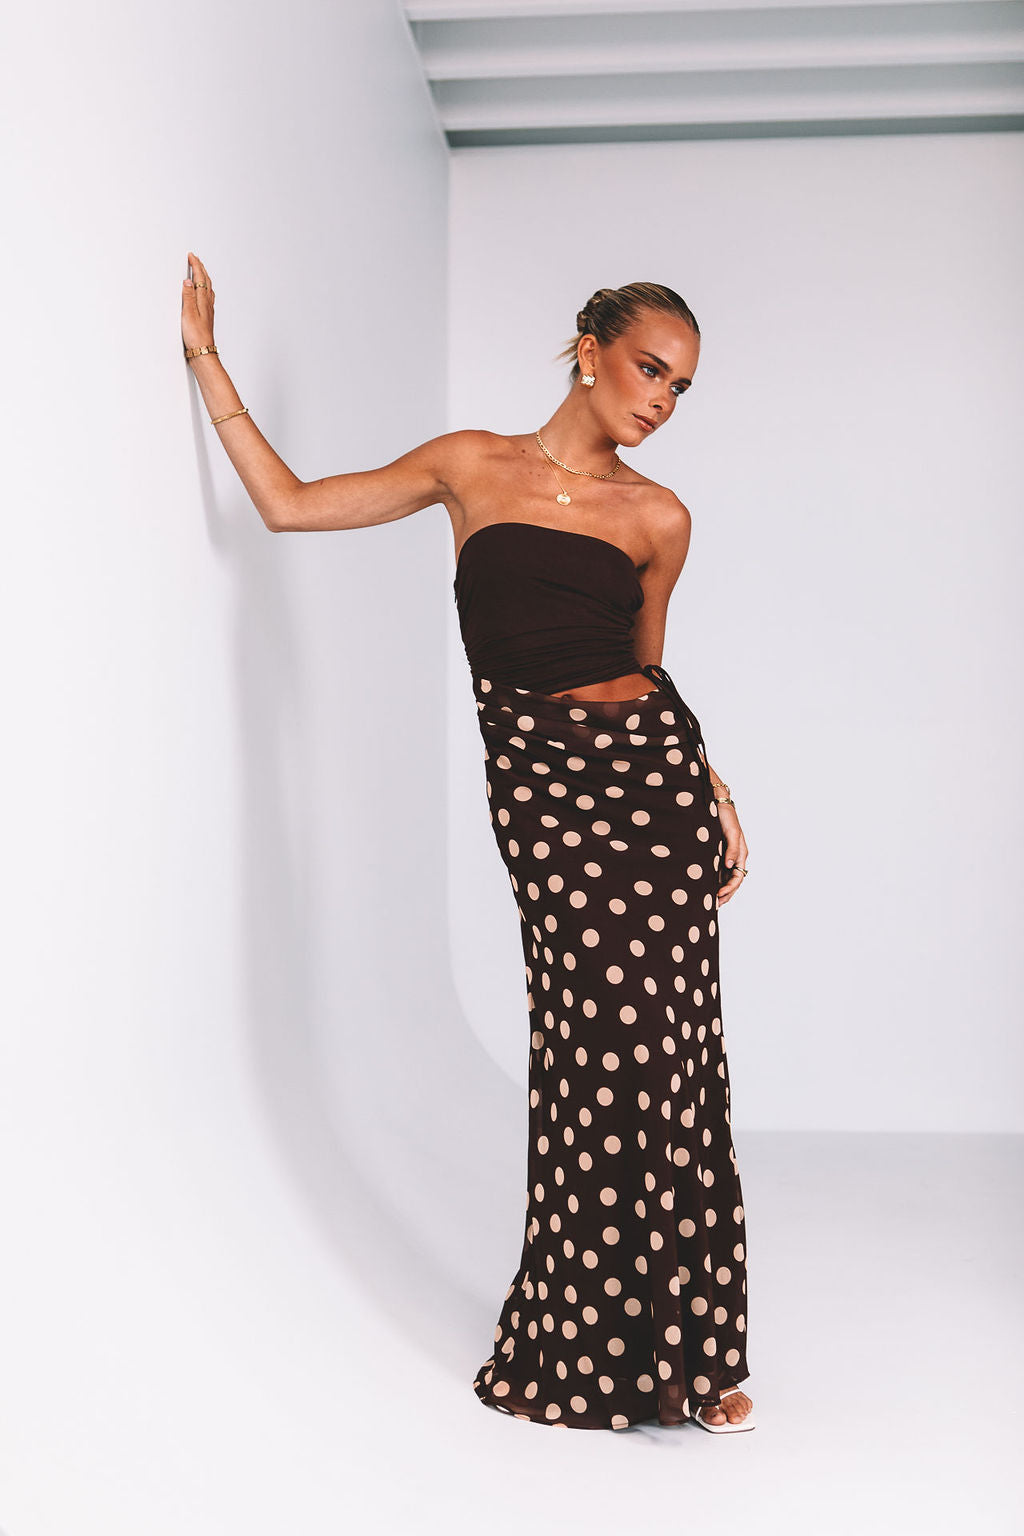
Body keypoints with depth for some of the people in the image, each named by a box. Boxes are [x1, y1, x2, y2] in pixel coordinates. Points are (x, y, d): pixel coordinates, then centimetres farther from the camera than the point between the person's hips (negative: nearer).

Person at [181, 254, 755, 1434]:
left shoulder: (658, 518, 10)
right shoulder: (472, 466, 8)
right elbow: (287, 502, 11)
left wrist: (710, 788, 10)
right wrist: (206, 360, 11)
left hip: (648, 773, 1)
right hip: (537, 786, -1)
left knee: (658, 1049, -2)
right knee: (595, 1048, -4)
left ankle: (679, 1344, 12)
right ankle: (598, 1346, 12)